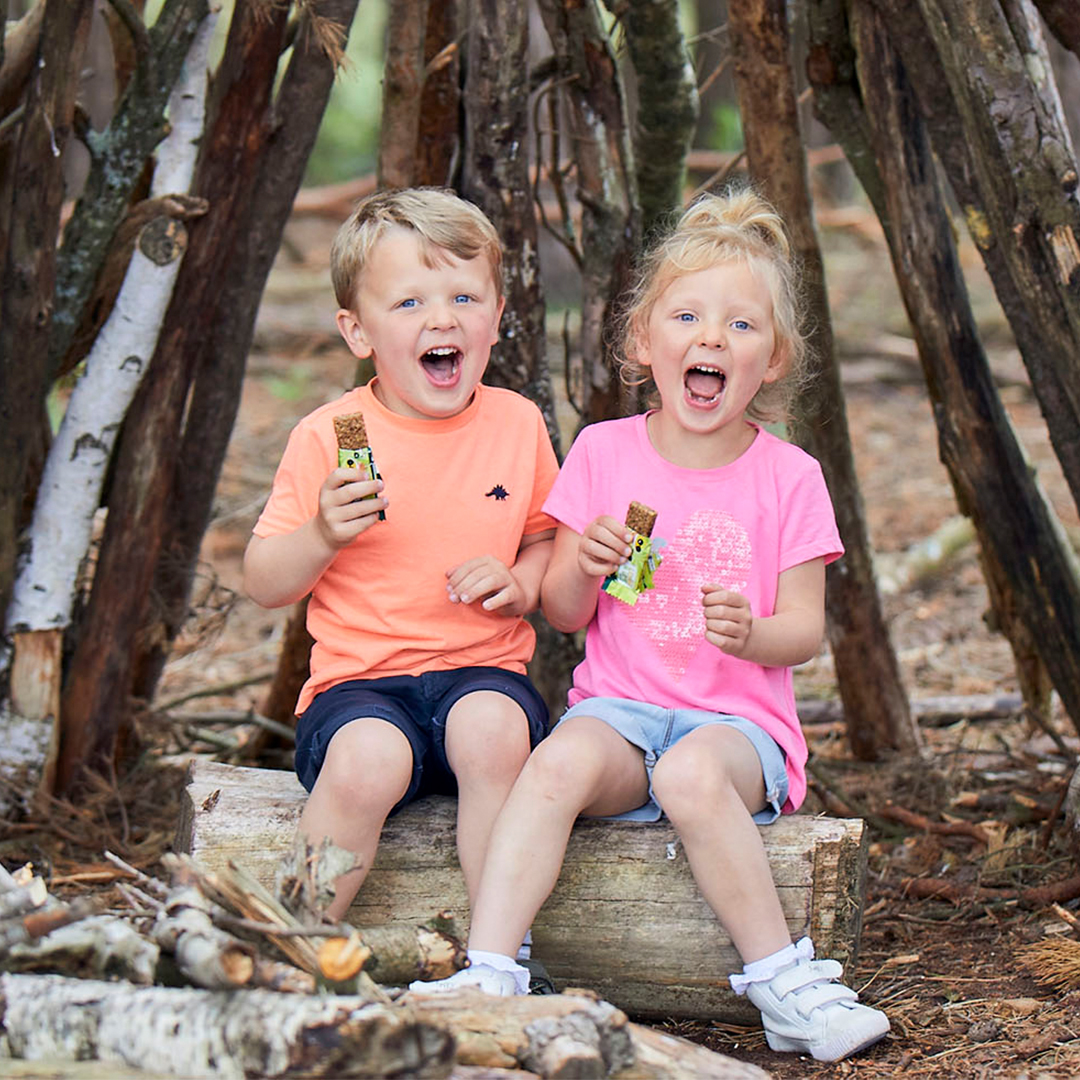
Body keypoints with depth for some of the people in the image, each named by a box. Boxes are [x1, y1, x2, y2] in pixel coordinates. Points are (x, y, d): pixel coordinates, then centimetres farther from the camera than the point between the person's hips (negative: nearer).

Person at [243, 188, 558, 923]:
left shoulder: (518, 425, 8)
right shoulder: (328, 437, -1)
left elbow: (550, 539, 20)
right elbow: (263, 585, 3)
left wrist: (524, 582, -3)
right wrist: (322, 536, -17)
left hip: (482, 671, 2)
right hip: (360, 679, -2)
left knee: (493, 729, -33)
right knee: (366, 759, -35)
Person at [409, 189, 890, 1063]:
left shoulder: (788, 476, 3)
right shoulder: (604, 452, 6)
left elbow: (805, 629, 1)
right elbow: (562, 614, 9)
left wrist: (750, 633, -22)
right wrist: (582, 567, -14)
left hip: (738, 718, -1)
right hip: (619, 704, 2)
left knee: (692, 772, -36)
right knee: (559, 763, -33)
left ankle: (783, 988, -27)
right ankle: (490, 974, -35)